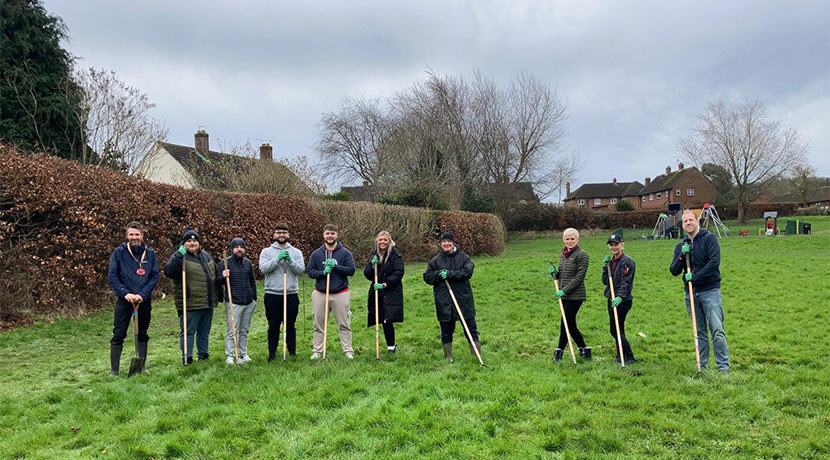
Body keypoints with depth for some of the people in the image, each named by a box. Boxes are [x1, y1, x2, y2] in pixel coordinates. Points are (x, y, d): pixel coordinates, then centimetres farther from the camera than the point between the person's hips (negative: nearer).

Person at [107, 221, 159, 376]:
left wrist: (142, 295, -13)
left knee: (142, 334, 10)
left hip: (144, 300, 2)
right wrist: (125, 293, -15)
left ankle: (141, 366, 20)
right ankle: (114, 370, 5)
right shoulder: (118, 252, -1)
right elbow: (112, 276, -4)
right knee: (118, 334, -1)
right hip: (124, 299, -2)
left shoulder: (150, 253, 3)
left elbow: (155, 276, 0)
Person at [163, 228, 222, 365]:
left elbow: (215, 273, 26)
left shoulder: (206, 256, 15)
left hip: (208, 303, 7)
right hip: (190, 304, -7)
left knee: (204, 332, 17)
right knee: (188, 332, -1)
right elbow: (168, 272, -25)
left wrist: (221, 277, 9)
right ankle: (187, 359, 5)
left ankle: (203, 355, 30)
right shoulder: (180, 257, -7)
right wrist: (179, 255, -30)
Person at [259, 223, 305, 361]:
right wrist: (277, 259, -20)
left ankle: (292, 352, 20)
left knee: (290, 326, 9)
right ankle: (272, 353, 16)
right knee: (273, 326, 6)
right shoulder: (266, 251, 4)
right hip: (272, 294, -1)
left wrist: (290, 261, -18)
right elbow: (263, 268, -11)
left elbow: (301, 270, -3)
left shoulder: (296, 252, 8)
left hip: (291, 294, 1)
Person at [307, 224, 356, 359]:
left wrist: (335, 266, -18)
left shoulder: (345, 253, 0)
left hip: (341, 293, -2)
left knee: (344, 325, 5)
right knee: (318, 325, 9)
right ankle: (317, 351, 19)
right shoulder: (316, 254, 5)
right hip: (320, 293, 2)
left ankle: (348, 350, 14)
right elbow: (310, 271, 2)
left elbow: (351, 270, -7)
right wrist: (323, 272, -16)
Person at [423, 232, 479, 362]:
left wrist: (449, 274, -17)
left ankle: (477, 353, 11)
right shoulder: (435, 260, 8)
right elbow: (427, 277, 5)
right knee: (446, 329, 9)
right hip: (443, 301, 1)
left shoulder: (463, 257, 3)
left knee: (470, 324, 2)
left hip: (463, 298, -1)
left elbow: (468, 272, -12)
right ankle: (448, 355, 22)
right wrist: (439, 274, -14)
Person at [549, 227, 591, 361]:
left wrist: (565, 290, -18)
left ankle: (559, 352, 4)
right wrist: (555, 273, 0)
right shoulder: (562, 255, 14)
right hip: (564, 295, 8)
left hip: (575, 296, -8)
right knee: (570, 324, 11)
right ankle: (584, 349, 24)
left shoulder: (582, 255, -9)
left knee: (565, 324, -6)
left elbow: (579, 277, -14)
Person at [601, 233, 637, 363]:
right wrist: (605, 266, -2)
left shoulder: (627, 261, -11)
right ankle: (621, 356, 25)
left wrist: (620, 297, -33)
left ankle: (629, 357, 0)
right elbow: (605, 281, 10)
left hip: (622, 301, -8)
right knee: (618, 330, 15)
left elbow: (626, 282, -21)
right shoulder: (611, 261, 13)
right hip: (612, 300, 8)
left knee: (615, 330, -8)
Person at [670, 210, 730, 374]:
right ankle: (702, 365, 17)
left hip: (709, 291, -5)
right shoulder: (681, 246, 12)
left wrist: (695, 276, -17)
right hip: (690, 293, 5)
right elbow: (673, 271, 6)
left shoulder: (709, 238, -2)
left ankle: (723, 367, -3)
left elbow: (714, 261, -14)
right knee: (700, 332, 11)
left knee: (717, 330, -8)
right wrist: (682, 256, -9)